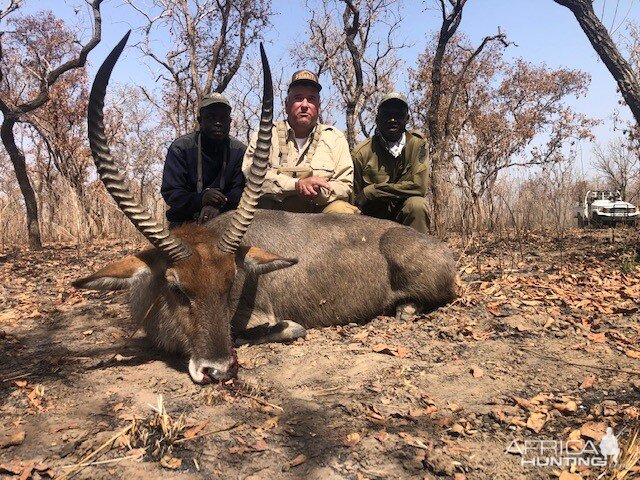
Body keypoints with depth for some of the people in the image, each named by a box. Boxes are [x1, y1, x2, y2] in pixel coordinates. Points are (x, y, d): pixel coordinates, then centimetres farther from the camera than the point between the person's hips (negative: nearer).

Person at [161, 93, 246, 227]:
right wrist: (200, 199, -31)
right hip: (183, 222, -1)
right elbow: (170, 193, -10)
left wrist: (219, 206, -28)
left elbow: (240, 190, -6)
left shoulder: (239, 151, 2)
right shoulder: (180, 148, -4)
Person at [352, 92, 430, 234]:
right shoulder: (361, 152, -6)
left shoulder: (417, 143, -5)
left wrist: (371, 192, -16)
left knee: (416, 204, -29)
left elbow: (418, 186, -17)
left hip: (406, 214, 1)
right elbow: (356, 202, -1)